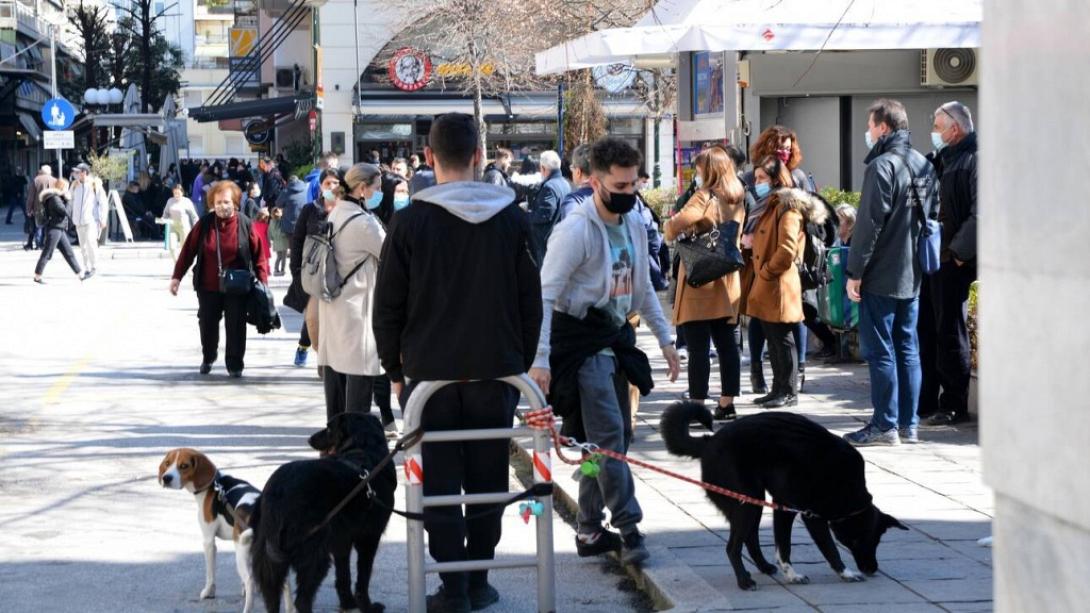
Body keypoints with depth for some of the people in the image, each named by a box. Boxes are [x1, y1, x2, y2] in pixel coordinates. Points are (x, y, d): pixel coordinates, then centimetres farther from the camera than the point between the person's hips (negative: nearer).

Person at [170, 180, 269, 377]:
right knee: (207, 324, 12)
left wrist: (262, 282, -8)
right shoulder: (204, 224, -3)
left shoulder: (245, 225, -6)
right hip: (208, 286, 2)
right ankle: (207, 358, 34)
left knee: (236, 326, -1)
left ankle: (235, 364, 11)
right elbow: (189, 250, 0)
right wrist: (177, 276, 0)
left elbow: (259, 254, -3)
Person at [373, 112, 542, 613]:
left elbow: (388, 305, -3)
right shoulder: (512, 218, 1)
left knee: (439, 483, 3)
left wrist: (395, 368, 8)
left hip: (430, 372, -2)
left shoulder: (412, 219, -6)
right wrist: (521, 364, 14)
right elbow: (531, 300, 5)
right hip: (496, 371, 2)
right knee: (488, 481, 10)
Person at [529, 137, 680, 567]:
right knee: (608, 435, -12)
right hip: (581, 341, -8)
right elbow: (545, 295, -19)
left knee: (614, 436, 9)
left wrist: (665, 339, 17)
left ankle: (591, 531, 16)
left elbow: (642, 288, 20)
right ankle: (628, 527, -8)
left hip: (615, 338, 8)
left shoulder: (634, 224, 8)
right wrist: (540, 360, -25)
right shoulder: (575, 230, -17)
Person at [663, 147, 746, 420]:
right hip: (727, 282, 7)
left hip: (700, 280, -7)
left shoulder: (704, 197, -13)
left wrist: (669, 226, 0)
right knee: (726, 345, 9)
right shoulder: (737, 200, 10)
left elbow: (673, 227, -22)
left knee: (698, 348, -5)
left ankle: (697, 405, -5)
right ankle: (727, 404, 13)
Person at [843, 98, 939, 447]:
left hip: (881, 276, -8)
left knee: (880, 351, -3)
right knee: (907, 349, 11)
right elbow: (933, 216, 18)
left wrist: (854, 271, -13)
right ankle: (908, 424, 13)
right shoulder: (925, 166, 12)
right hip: (912, 276, 8)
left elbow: (869, 223, -17)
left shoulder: (882, 166, -14)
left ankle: (885, 425, -3)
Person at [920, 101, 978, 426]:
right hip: (927, 258, 9)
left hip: (952, 263, -9)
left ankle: (954, 406, 4)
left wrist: (958, 252, -18)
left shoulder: (974, 161, -10)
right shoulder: (938, 160, 17)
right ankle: (925, 401, 20)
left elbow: (979, 214, -18)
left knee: (950, 334, -3)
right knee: (925, 330, 12)